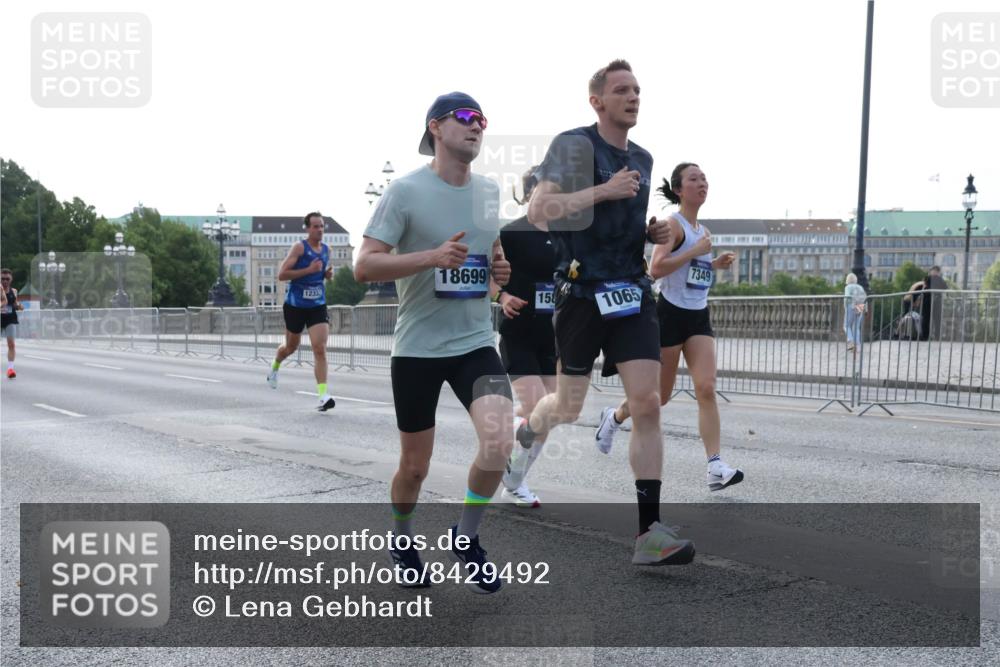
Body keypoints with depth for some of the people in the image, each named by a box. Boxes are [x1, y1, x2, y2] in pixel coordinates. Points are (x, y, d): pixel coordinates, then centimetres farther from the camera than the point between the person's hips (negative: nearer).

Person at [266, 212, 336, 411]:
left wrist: (328, 273, 1)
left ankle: (323, 395, -19)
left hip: (318, 306, 3)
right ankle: (275, 367, 52)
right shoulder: (299, 247, -11)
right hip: (295, 305, -3)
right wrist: (308, 270, -24)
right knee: (291, 347, 17)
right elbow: (281, 274, -16)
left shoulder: (326, 250, 6)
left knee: (320, 349, -14)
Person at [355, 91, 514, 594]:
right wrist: (432, 257, -26)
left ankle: (466, 539, 7)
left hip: (475, 343, 3)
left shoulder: (490, 191, 8)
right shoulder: (406, 190, -9)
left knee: (499, 442, -18)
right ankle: (401, 541, 39)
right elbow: (364, 266, -14)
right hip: (417, 349, -3)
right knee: (415, 466, 8)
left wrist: (502, 269, 2)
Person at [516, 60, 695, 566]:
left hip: (632, 293, 5)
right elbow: (537, 211, -18)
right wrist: (602, 190, -22)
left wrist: (653, 232, 8)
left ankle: (649, 533, -7)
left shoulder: (642, 159, 14)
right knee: (568, 409, 8)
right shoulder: (573, 144, -6)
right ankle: (529, 428, 46)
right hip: (582, 292, -4)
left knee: (646, 404, -9)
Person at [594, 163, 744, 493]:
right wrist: (697, 251, -21)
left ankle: (716, 467, -14)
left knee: (706, 388, -9)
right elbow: (656, 268, -22)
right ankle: (613, 417, 35)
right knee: (659, 395, 5)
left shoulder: (703, 230, 14)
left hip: (699, 317, 6)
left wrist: (715, 264, 9)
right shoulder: (673, 224, -10)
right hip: (671, 314, -6)